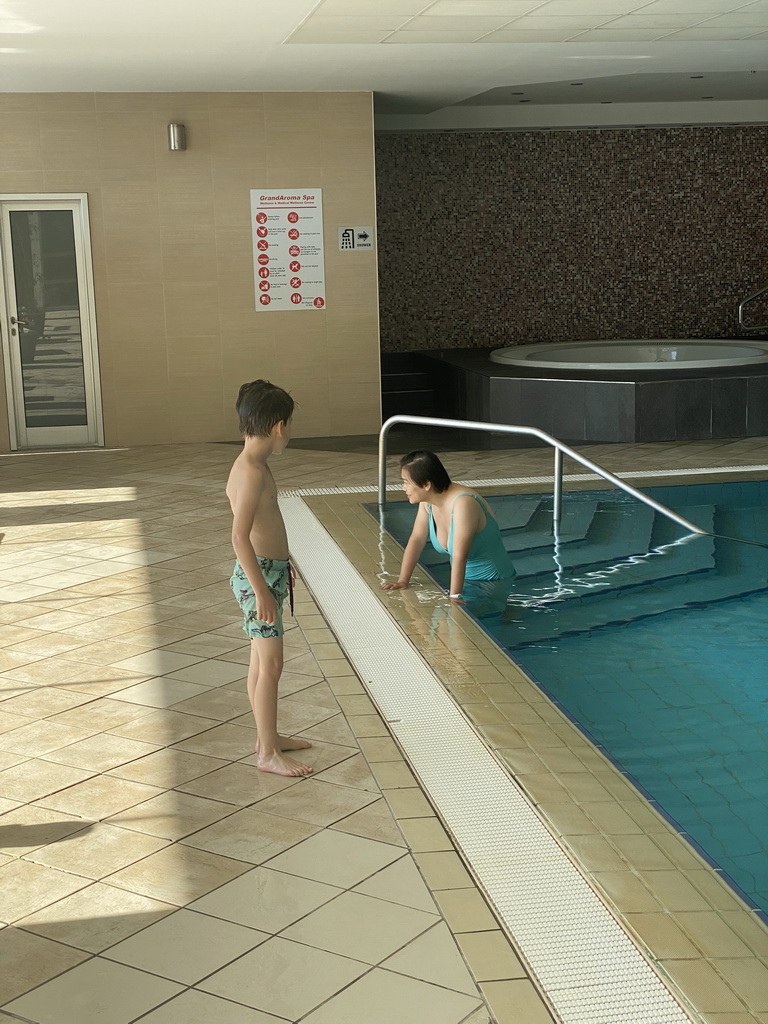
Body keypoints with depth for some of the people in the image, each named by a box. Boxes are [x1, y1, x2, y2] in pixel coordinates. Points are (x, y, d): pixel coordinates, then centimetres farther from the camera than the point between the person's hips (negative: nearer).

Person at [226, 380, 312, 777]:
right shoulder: (252, 471, -21)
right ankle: (268, 753, 4)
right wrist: (262, 591, -26)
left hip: (267, 571, 10)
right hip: (259, 576, -10)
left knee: (260, 661, 18)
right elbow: (240, 536, -27)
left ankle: (268, 736, 29)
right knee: (270, 664, -4)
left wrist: (281, 566, 31)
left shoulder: (253, 465, 10)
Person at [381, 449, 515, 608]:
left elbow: (459, 556, -32)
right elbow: (417, 540, 2)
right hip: (466, 579, 8)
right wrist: (402, 581, -3)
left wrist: (454, 598, -34)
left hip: (491, 583, -8)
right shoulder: (428, 502, -3)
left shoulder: (463, 504, -28)